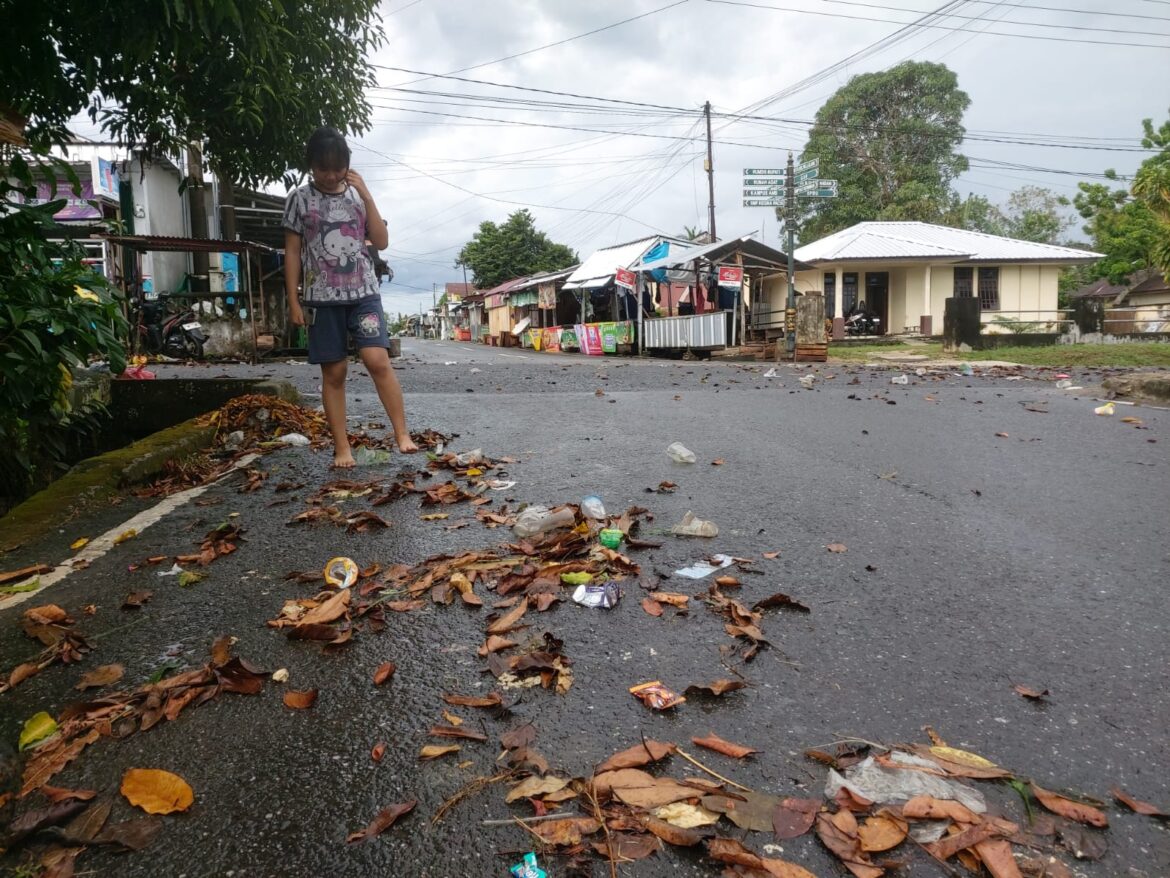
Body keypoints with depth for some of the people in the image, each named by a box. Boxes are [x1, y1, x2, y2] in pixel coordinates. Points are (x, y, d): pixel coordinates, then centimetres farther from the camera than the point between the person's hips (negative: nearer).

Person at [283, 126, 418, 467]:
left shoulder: (358, 195, 8)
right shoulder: (300, 198, 3)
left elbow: (381, 242, 1)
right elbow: (292, 252, 4)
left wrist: (366, 195, -5)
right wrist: (293, 300, -1)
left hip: (364, 292, 1)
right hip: (323, 298, 0)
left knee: (377, 360, -16)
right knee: (333, 373, 2)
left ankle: (402, 434, -10)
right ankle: (342, 447, 8)